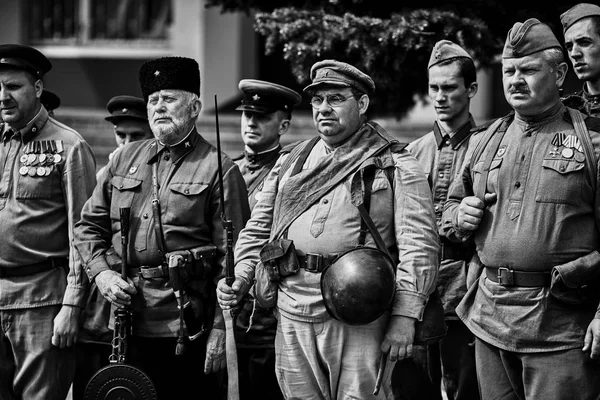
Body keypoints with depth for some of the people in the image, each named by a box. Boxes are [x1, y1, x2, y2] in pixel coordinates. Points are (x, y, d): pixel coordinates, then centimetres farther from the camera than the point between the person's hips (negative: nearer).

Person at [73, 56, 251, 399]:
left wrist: (221, 330, -12)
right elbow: (89, 226, 19)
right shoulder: (124, 159, 14)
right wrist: (101, 272, 0)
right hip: (127, 326, 5)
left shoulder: (219, 170, -1)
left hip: (187, 331, -4)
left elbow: (232, 258, -6)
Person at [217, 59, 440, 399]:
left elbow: (418, 245, -7)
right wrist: (240, 279, 4)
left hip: (361, 318, -5)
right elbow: (257, 230, 21)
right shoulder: (290, 164, 17)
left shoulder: (395, 167, 1)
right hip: (293, 317, 5)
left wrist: (404, 318, -15)